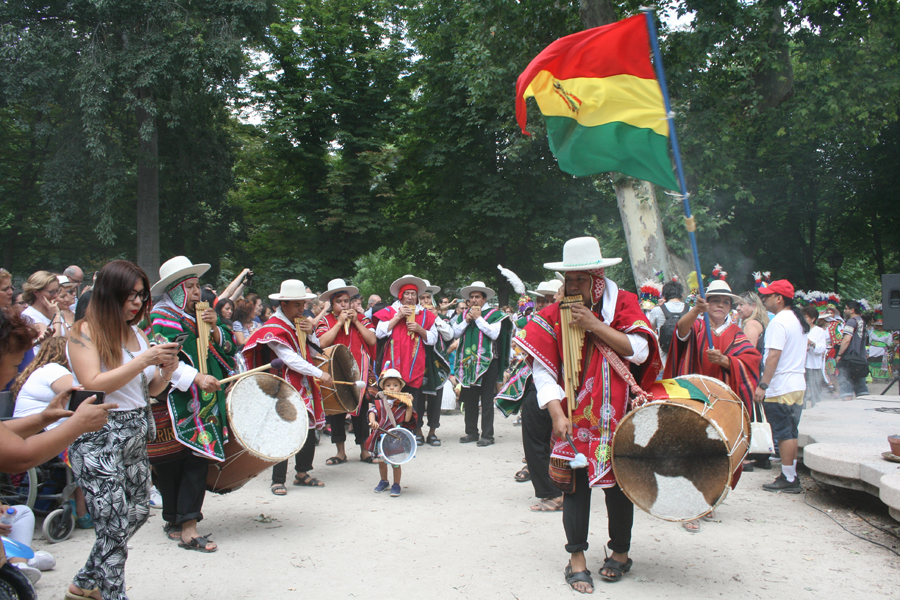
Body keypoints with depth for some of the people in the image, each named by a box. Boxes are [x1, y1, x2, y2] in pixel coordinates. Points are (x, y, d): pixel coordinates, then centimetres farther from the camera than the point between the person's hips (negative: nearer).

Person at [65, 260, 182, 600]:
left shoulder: (136, 333, 12)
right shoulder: (85, 332, -8)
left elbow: (152, 390, 14)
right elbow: (93, 384, -20)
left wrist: (167, 370, -6)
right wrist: (144, 360, -22)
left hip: (136, 435, 8)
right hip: (99, 439, -8)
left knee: (138, 514, 14)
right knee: (115, 527, -8)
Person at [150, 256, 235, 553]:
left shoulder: (202, 316, 16)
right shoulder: (161, 319, -5)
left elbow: (229, 347, 13)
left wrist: (214, 328, -5)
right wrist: (196, 377, -28)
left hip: (206, 405, 6)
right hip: (175, 407, -6)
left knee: (199, 459, 1)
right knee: (172, 464, 1)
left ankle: (187, 525, 7)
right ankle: (178, 522, 14)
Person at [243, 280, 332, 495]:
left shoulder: (300, 324, 13)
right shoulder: (273, 328, -12)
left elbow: (314, 352, 16)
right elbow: (290, 359, -21)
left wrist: (310, 333, -4)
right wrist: (319, 374, -24)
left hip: (304, 386, 8)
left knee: (309, 430, 10)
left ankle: (302, 473, 23)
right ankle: (278, 480, 1)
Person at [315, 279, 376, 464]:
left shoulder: (361, 318, 9)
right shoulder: (326, 321, 5)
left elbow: (372, 340, -2)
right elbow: (322, 343, -12)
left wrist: (355, 322, -7)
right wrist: (340, 322, -11)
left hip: (359, 373, 0)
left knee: (361, 411, 3)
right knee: (336, 412, 4)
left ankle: (364, 450, 15)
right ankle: (341, 452, 15)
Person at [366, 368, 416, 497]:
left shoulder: (403, 403, -3)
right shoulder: (379, 402, 3)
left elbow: (407, 419, -12)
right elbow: (372, 412, -12)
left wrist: (409, 405, -20)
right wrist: (372, 421, -32)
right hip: (381, 436, 3)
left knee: (395, 462, 0)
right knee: (381, 461, 17)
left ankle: (396, 485, 18)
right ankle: (384, 481, 39)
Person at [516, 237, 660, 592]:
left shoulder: (622, 303, 0)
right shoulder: (554, 315, 0)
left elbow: (639, 350, -11)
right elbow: (542, 368, -6)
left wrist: (595, 326, -18)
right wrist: (557, 413, -17)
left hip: (618, 414, 0)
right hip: (574, 415, 0)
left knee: (618, 482, 8)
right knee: (575, 483, 1)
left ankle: (620, 552, 27)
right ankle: (577, 559, 12)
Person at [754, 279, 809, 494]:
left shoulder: (779, 322, -16)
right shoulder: (798, 320, 14)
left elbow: (773, 356, -22)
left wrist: (762, 385, -22)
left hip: (781, 388, -10)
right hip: (798, 385, 10)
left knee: (784, 433, -5)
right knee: (791, 433, 14)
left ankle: (788, 480, -1)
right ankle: (791, 476, 19)